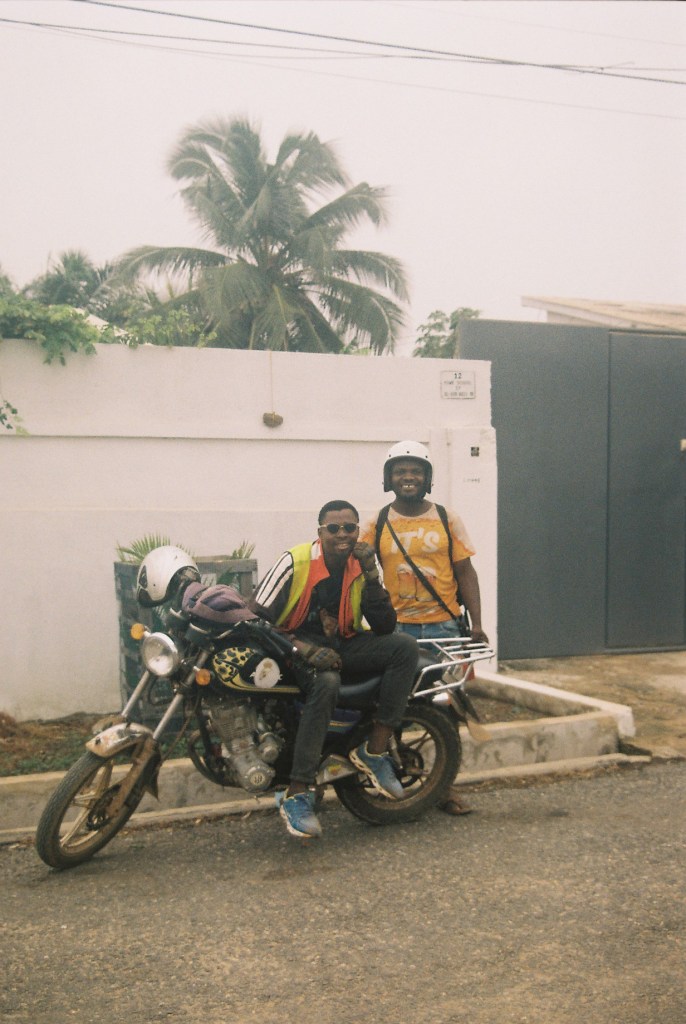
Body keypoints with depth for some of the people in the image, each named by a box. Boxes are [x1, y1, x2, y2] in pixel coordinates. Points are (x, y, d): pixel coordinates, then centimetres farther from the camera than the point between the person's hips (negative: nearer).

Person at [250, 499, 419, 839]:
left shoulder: (363, 565, 3)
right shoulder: (295, 562, -11)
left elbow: (385, 626, -3)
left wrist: (371, 576, -15)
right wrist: (306, 649, -27)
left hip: (343, 646, 5)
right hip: (297, 645, -5)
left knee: (405, 646, -20)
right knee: (326, 683, -38)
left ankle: (374, 751, -18)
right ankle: (297, 795, -33)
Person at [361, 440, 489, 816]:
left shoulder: (447, 520, 5)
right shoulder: (378, 524, 3)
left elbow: (465, 572, 6)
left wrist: (476, 623, -2)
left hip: (444, 626, 1)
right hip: (397, 629, -1)